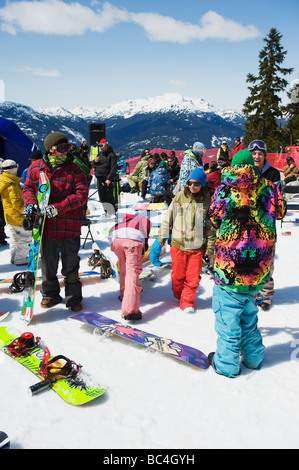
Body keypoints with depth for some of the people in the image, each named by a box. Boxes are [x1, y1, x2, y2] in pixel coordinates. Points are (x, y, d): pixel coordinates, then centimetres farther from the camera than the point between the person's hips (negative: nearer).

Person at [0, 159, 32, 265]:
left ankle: (14, 257, 33)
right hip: (17, 216, -10)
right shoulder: (12, 185, -23)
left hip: (9, 215, 10)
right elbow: (17, 202, -25)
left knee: (15, 237, 23)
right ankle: (19, 259, 3)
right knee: (26, 236, -1)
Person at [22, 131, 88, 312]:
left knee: (71, 265, 8)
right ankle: (50, 294, 35)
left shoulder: (74, 170, -3)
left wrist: (58, 207, -20)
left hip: (70, 227, -2)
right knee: (48, 263, 15)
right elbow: (28, 187, 13)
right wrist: (30, 202, -9)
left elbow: (82, 194, -11)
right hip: (46, 226, 2)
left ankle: (74, 298, 24)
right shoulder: (36, 168, 2)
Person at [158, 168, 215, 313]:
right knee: (178, 274, 12)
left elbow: (211, 226, 3)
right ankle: (178, 295, 40)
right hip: (178, 243, 1)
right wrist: (162, 236, 11)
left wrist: (210, 247, 4)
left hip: (197, 246, 0)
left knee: (193, 277, 2)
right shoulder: (179, 197, -2)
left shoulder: (207, 201, -3)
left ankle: (187, 302, 20)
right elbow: (169, 217, 7)